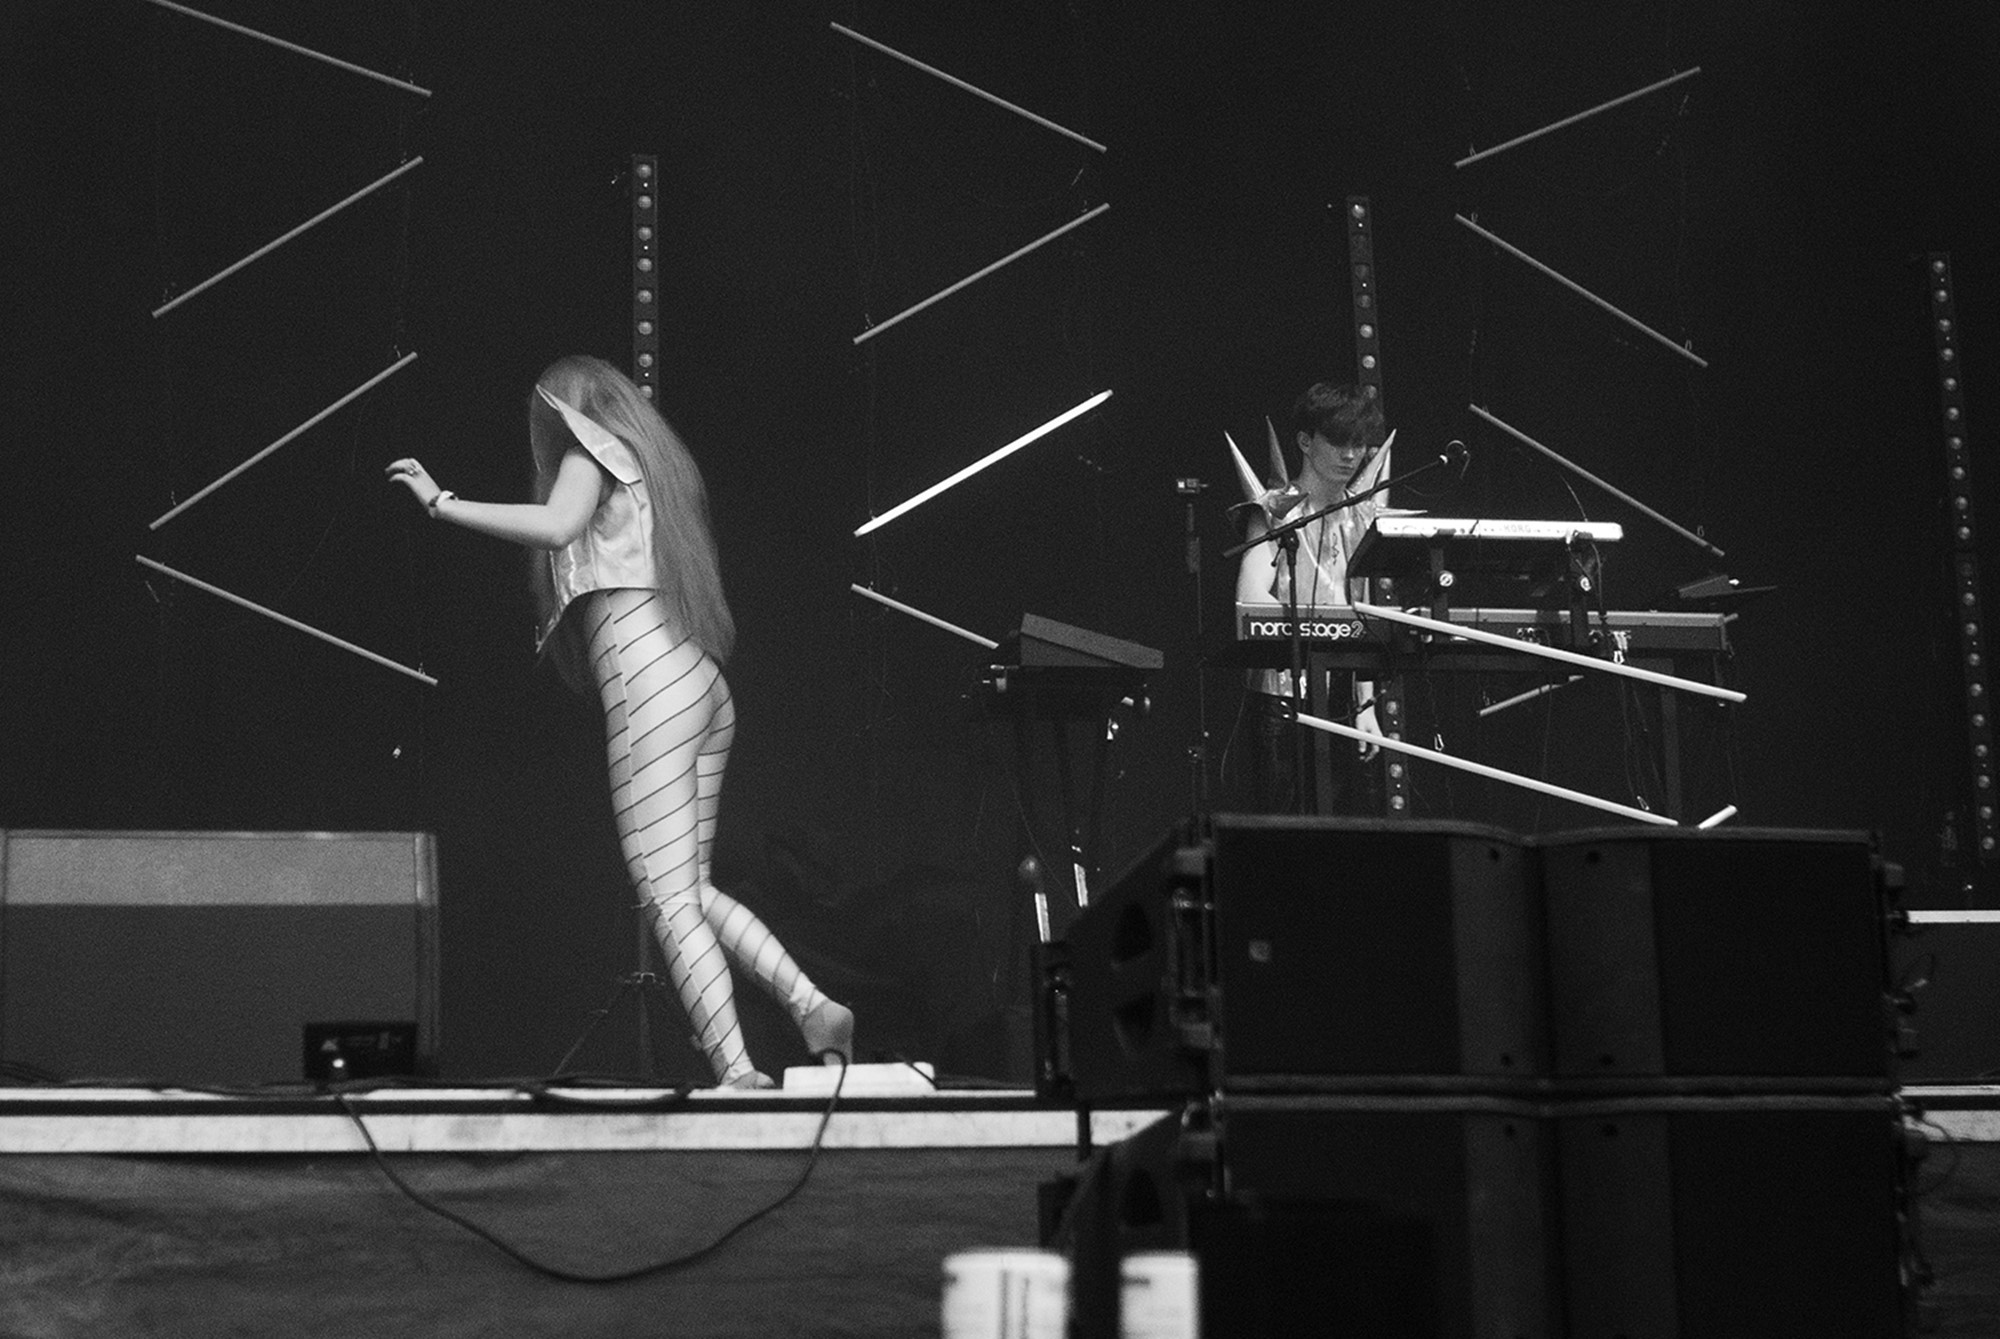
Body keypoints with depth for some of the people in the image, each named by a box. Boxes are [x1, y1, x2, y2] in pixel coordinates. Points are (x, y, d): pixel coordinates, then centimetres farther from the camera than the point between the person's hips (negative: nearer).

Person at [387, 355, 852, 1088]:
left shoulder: (594, 447, 4)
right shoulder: (654, 463, 27)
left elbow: (557, 524, -16)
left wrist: (442, 503, -12)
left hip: (649, 684, -8)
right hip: (704, 687, 8)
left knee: (668, 896, -10)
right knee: (692, 889, 14)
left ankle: (736, 1070, -18)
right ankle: (812, 1006, 3)